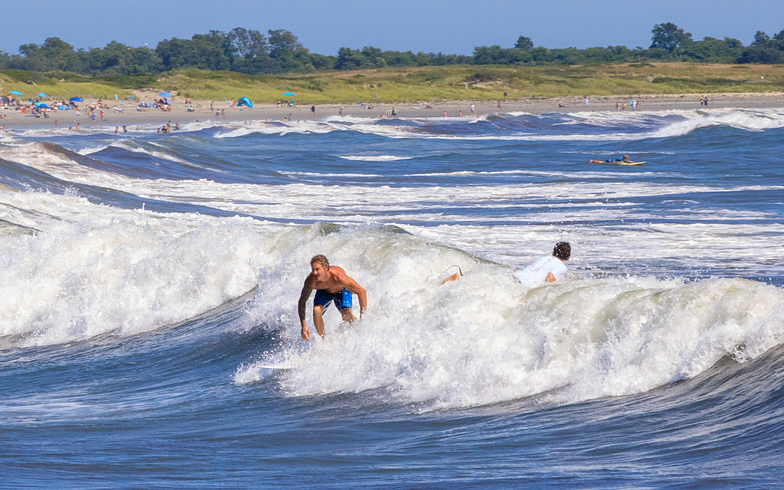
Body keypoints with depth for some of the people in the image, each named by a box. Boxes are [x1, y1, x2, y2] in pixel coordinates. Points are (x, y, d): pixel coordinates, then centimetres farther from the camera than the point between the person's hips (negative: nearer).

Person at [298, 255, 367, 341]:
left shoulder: (338, 277, -44)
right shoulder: (310, 281, -35)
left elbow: (361, 292, -35)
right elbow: (302, 302, -21)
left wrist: (362, 318, -37)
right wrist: (303, 326, -30)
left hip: (342, 290, -2)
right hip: (324, 292, 2)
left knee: (346, 314, -24)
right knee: (317, 311, -25)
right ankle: (322, 339, -3)